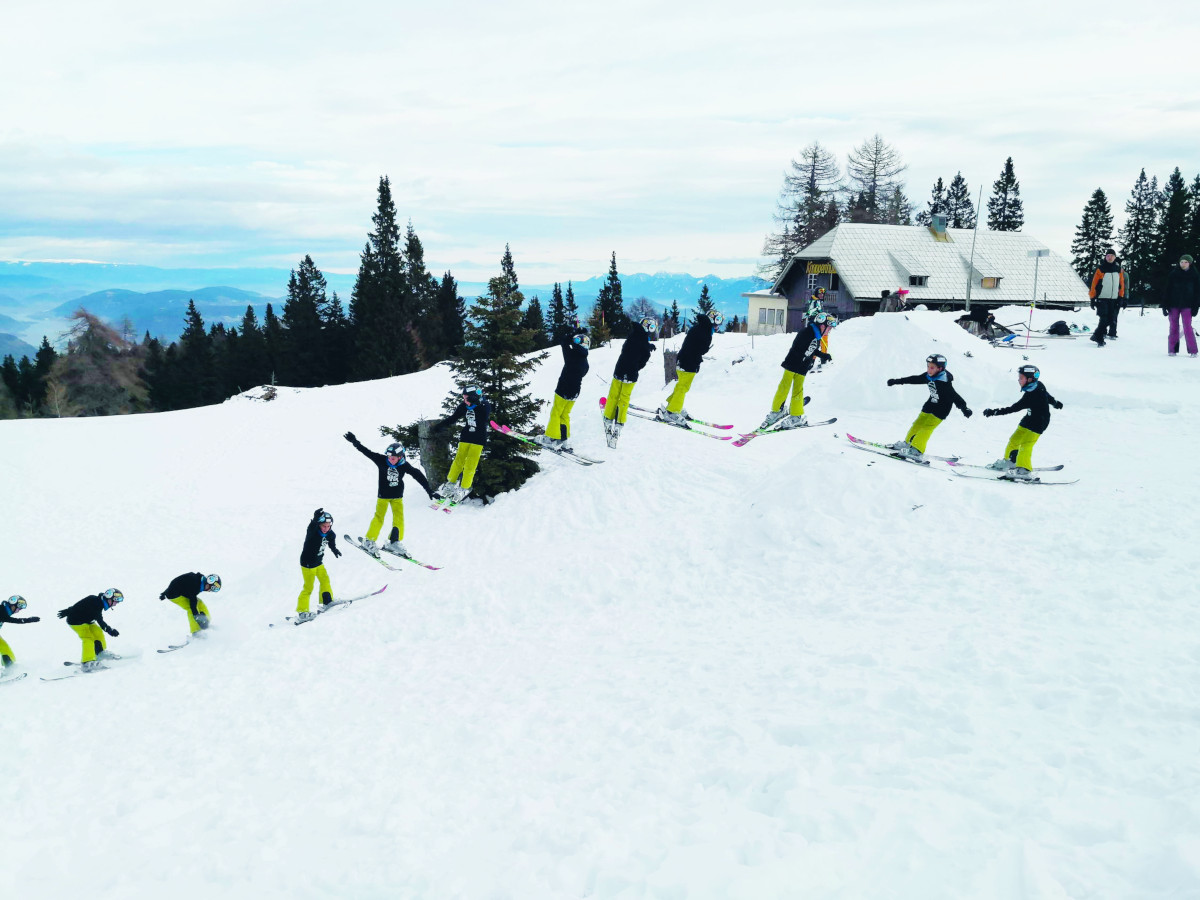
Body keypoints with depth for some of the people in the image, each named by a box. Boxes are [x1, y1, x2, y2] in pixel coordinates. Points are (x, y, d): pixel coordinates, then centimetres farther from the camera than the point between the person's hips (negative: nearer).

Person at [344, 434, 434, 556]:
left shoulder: (404, 465, -13)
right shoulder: (382, 460, -14)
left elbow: (418, 475, -10)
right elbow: (366, 452, -14)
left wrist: (429, 490, -10)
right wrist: (354, 441, -21)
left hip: (397, 496, 2)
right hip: (383, 495, -2)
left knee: (399, 519, -2)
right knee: (379, 519, -6)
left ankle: (394, 543, 12)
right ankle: (369, 541, 10)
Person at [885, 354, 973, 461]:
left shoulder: (944, 382, -25)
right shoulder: (929, 376, -1)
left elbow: (954, 396, -30)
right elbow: (915, 379, 12)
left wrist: (964, 408, -41)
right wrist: (897, 381, 19)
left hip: (940, 410, -8)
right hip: (930, 405, 8)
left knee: (926, 427, -17)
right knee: (918, 424, 12)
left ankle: (917, 451, -21)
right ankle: (908, 443, 27)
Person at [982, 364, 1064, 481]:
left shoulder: (1032, 395, -30)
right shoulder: (1037, 386, -2)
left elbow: (1014, 408, -33)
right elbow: (1048, 395, 19)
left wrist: (995, 412, -34)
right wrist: (1055, 403, 40)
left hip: (1038, 424, -10)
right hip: (1029, 419, 10)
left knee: (1025, 444, -19)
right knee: (1014, 439, 16)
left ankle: (1024, 470, -22)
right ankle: (1009, 461, 32)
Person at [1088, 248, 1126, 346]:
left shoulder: (1119, 270, 8)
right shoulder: (1100, 269, -4)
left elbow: (1121, 284, 13)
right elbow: (1094, 284, -4)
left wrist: (1121, 297, 9)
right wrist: (1092, 298, -8)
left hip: (1114, 299, 4)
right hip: (1102, 299, -4)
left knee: (1112, 319, 3)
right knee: (1104, 319, -11)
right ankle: (1099, 338, -3)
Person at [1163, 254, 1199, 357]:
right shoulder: (1173, 274, 1)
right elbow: (1167, 290, 2)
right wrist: (1165, 305, -3)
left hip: (1187, 306, -1)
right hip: (1174, 305, 1)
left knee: (1187, 327, -7)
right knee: (1173, 327, 5)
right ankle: (1172, 350, 12)